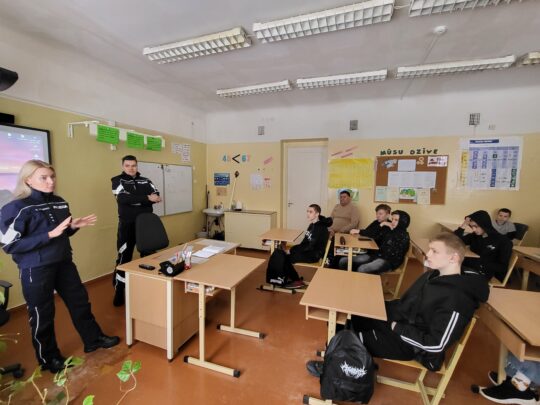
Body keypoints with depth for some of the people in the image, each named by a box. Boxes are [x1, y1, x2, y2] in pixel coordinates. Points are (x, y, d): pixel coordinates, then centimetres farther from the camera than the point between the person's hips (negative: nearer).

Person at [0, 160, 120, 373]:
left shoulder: (59, 203, 4)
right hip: (36, 269, -6)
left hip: (64, 263, 6)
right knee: (42, 314, 10)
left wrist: (74, 226, -5)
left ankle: (94, 339, 34)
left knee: (80, 301, 15)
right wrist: (50, 235, -26)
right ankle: (49, 358, 33)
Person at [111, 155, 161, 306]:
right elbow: (123, 198, -18)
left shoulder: (145, 181, 9)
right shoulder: (117, 180, 0)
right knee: (124, 258, 4)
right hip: (127, 225, -3)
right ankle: (119, 293, 18)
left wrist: (134, 200, -18)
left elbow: (156, 195, -7)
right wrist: (147, 198, -22)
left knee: (149, 255, 11)